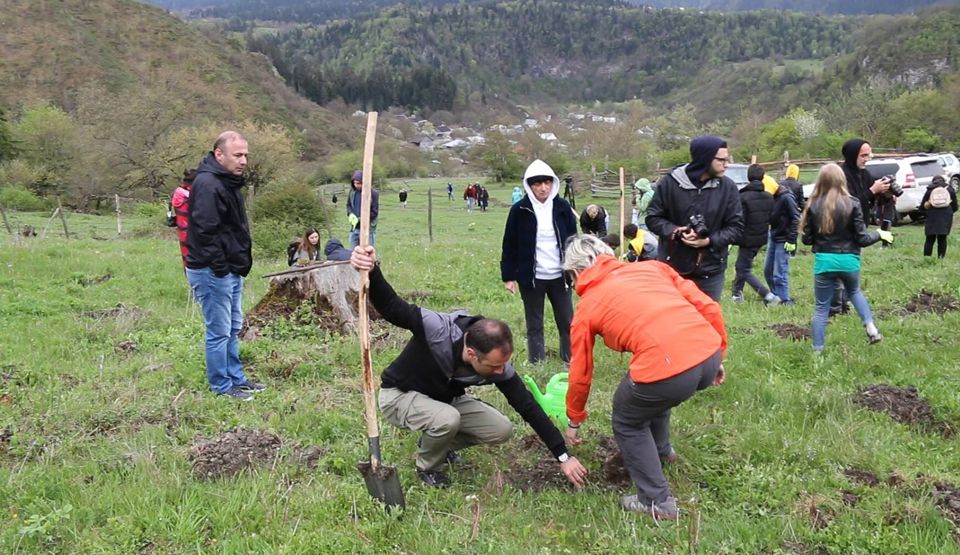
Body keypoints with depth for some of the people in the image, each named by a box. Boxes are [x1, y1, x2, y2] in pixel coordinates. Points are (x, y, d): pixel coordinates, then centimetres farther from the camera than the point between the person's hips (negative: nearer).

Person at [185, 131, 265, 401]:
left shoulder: (229, 181, 14)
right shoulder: (208, 184, -19)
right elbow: (205, 230, -25)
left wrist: (239, 265, 16)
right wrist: (220, 267, -21)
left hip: (231, 270, 11)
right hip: (213, 272, -11)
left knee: (233, 328, 18)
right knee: (219, 331, 0)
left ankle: (236, 377, 30)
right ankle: (221, 386, 11)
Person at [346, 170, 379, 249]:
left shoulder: (373, 193, -15)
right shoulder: (352, 192, 0)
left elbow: (374, 212, -13)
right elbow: (348, 205, 14)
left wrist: (359, 219, -18)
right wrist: (350, 214, -8)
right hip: (354, 228, 5)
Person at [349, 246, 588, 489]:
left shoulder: (497, 365, -22)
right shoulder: (437, 330, -39)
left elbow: (528, 407, -15)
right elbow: (392, 307, -37)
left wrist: (563, 456, -13)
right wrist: (372, 272, -58)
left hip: (445, 398, 6)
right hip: (399, 394, -6)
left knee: (501, 430, -6)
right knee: (448, 419, -36)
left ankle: (436, 443, 17)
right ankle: (427, 467, -1)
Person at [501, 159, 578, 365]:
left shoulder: (562, 207, 1)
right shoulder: (520, 210, -5)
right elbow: (510, 245, -2)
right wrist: (508, 276, -4)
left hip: (559, 276, 2)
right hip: (531, 277, -2)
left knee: (567, 323, 7)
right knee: (534, 325, 8)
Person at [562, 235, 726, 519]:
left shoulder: (587, 307, 14)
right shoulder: (651, 267, 21)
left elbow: (581, 374, 23)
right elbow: (708, 307, 15)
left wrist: (574, 421, 38)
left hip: (667, 369, -6)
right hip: (709, 354, 6)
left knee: (627, 422, 25)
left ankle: (658, 502, 26)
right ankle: (662, 450, 59)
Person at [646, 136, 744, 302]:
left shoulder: (728, 187, -2)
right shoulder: (670, 182, -8)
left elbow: (736, 226, 1)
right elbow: (653, 217, 0)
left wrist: (709, 241, -16)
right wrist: (675, 231, -18)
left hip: (710, 271, 2)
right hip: (672, 268, -1)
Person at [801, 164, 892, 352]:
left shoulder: (814, 205, -6)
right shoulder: (852, 204, -9)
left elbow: (807, 239, -1)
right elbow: (862, 239, -6)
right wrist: (879, 234, 13)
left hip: (823, 261, -1)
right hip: (848, 260, 1)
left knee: (821, 308, 10)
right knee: (854, 292, 31)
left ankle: (817, 350, 14)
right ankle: (871, 328, 17)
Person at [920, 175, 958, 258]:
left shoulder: (929, 190, 7)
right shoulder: (950, 190, 9)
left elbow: (923, 206, 8)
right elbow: (955, 207, 10)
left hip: (932, 217, 0)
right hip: (946, 217, 0)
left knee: (930, 239, 3)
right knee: (942, 239, 4)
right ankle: (941, 258, -1)